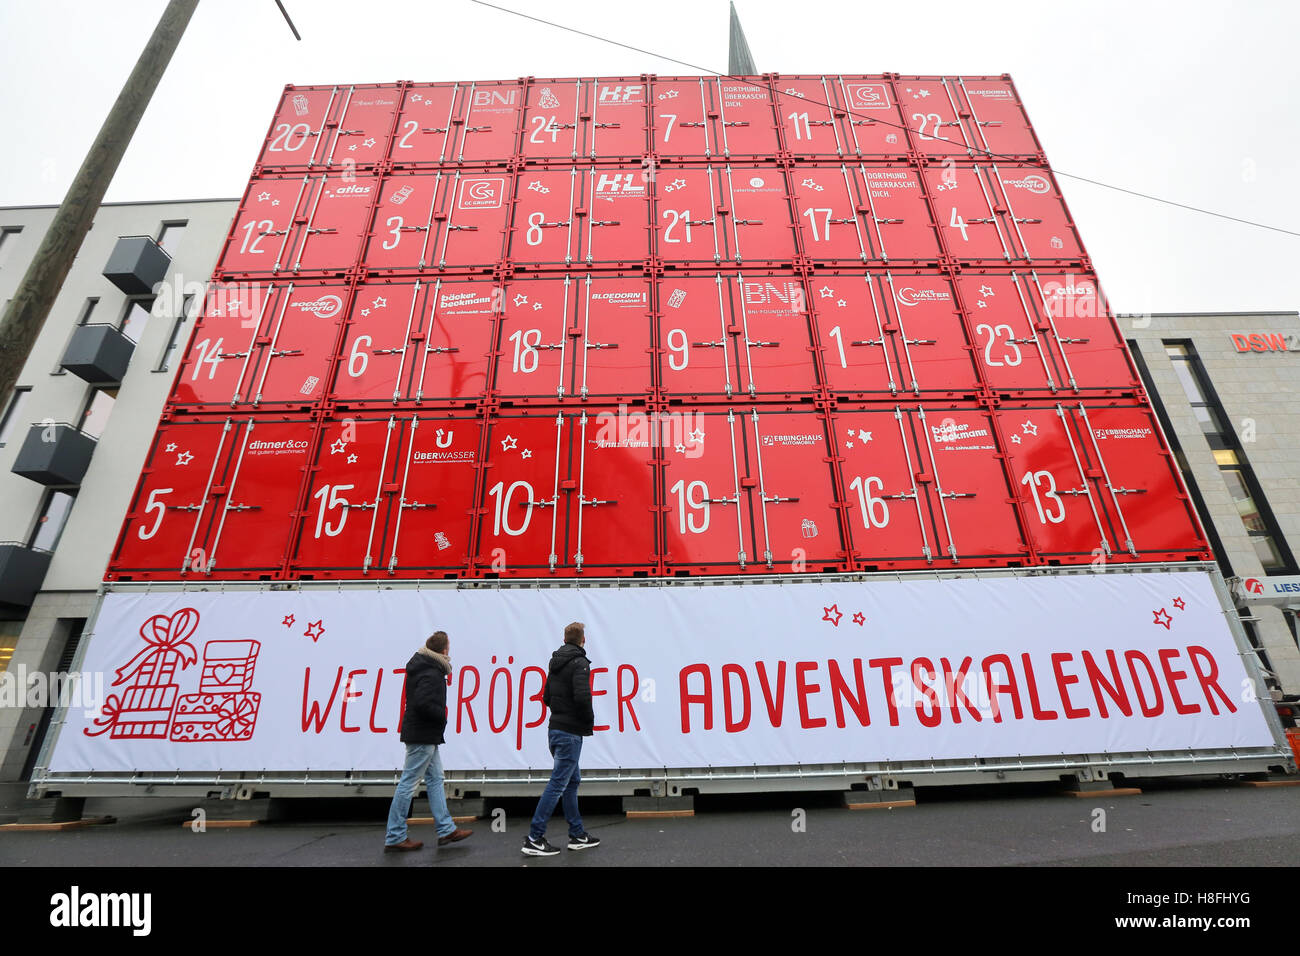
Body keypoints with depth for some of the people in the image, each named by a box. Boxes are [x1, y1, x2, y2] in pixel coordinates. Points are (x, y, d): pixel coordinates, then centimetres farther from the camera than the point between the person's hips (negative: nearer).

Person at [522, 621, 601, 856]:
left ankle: (577, 835, 25)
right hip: (570, 733, -9)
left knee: (572, 780, 17)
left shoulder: (555, 663, 11)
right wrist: (589, 721, -11)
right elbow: (582, 696, -27)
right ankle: (534, 838, 4)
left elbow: (547, 698, 15)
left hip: (555, 730, 9)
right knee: (558, 784, -1)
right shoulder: (580, 663, -15)